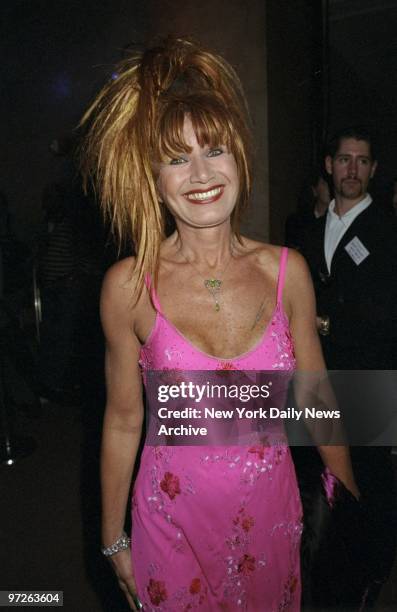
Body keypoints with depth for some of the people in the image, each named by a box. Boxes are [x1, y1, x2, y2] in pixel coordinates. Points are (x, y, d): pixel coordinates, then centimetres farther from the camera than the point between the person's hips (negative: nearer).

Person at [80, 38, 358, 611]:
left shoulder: (287, 271, -9)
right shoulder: (129, 285, -14)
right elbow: (123, 421, -5)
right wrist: (114, 540, 4)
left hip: (272, 514, 2)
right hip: (172, 518, -1)